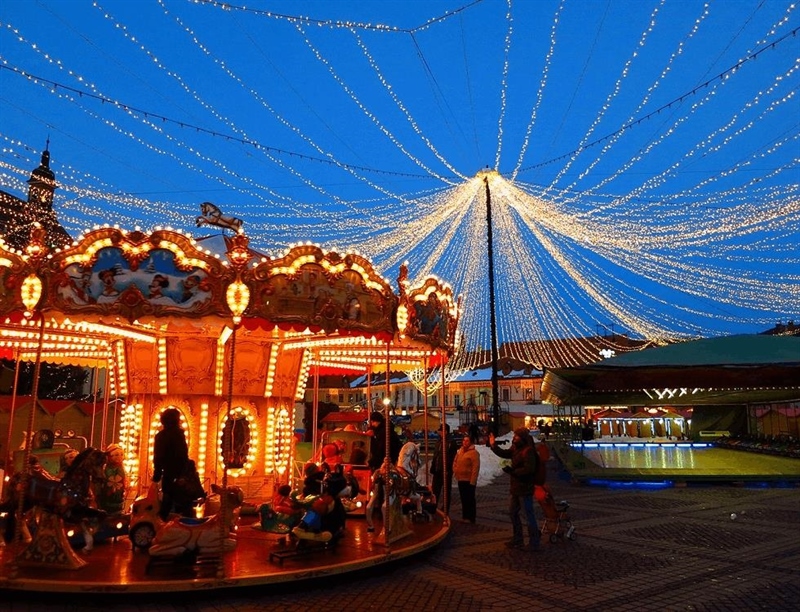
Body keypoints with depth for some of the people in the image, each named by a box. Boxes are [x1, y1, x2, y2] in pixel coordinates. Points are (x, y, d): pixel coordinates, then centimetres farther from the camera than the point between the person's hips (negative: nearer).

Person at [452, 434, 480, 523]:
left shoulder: (474, 452, -13)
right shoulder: (460, 451, 11)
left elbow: (476, 468, -18)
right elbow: (455, 462, 22)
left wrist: (473, 481, -21)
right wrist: (455, 471, 5)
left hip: (469, 480, -8)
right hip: (460, 479, 8)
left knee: (470, 499, 0)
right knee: (463, 498, 16)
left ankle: (471, 518, 9)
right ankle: (465, 516, 26)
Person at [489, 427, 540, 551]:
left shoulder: (529, 451, -21)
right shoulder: (515, 448, 7)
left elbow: (528, 469, -29)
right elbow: (504, 453, 19)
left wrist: (512, 471, -23)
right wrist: (493, 445, 9)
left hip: (525, 489, -10)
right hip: (515, 487, 10)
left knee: (529, 515, 2)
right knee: (513, 513, 18)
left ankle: (534, 542, 15)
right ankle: (517, 540, 31)